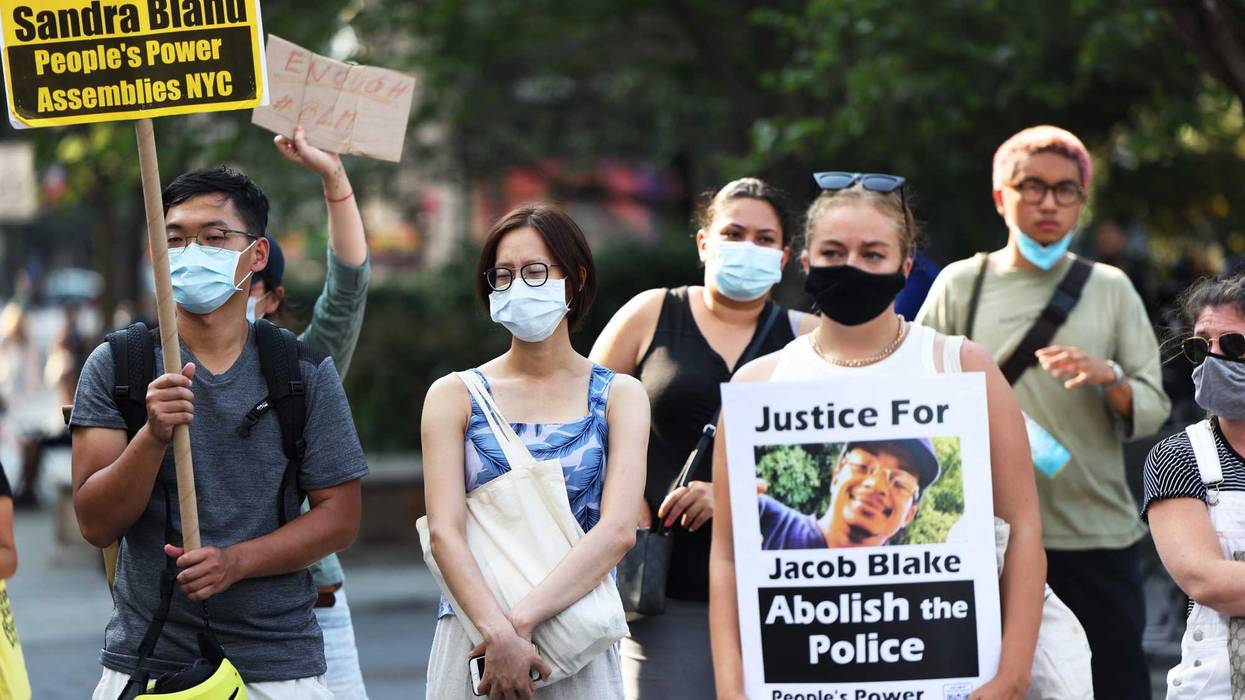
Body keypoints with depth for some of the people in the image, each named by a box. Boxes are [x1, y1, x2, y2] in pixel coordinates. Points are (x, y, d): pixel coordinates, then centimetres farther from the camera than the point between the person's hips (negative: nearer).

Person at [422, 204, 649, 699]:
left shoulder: (619, 396, 5)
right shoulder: (455, 396, 5)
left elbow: (618, 530, -8)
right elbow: (444, 531, -6)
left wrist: (522, 619, -19)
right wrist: (499, 634, -21)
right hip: (471, 634, 0)